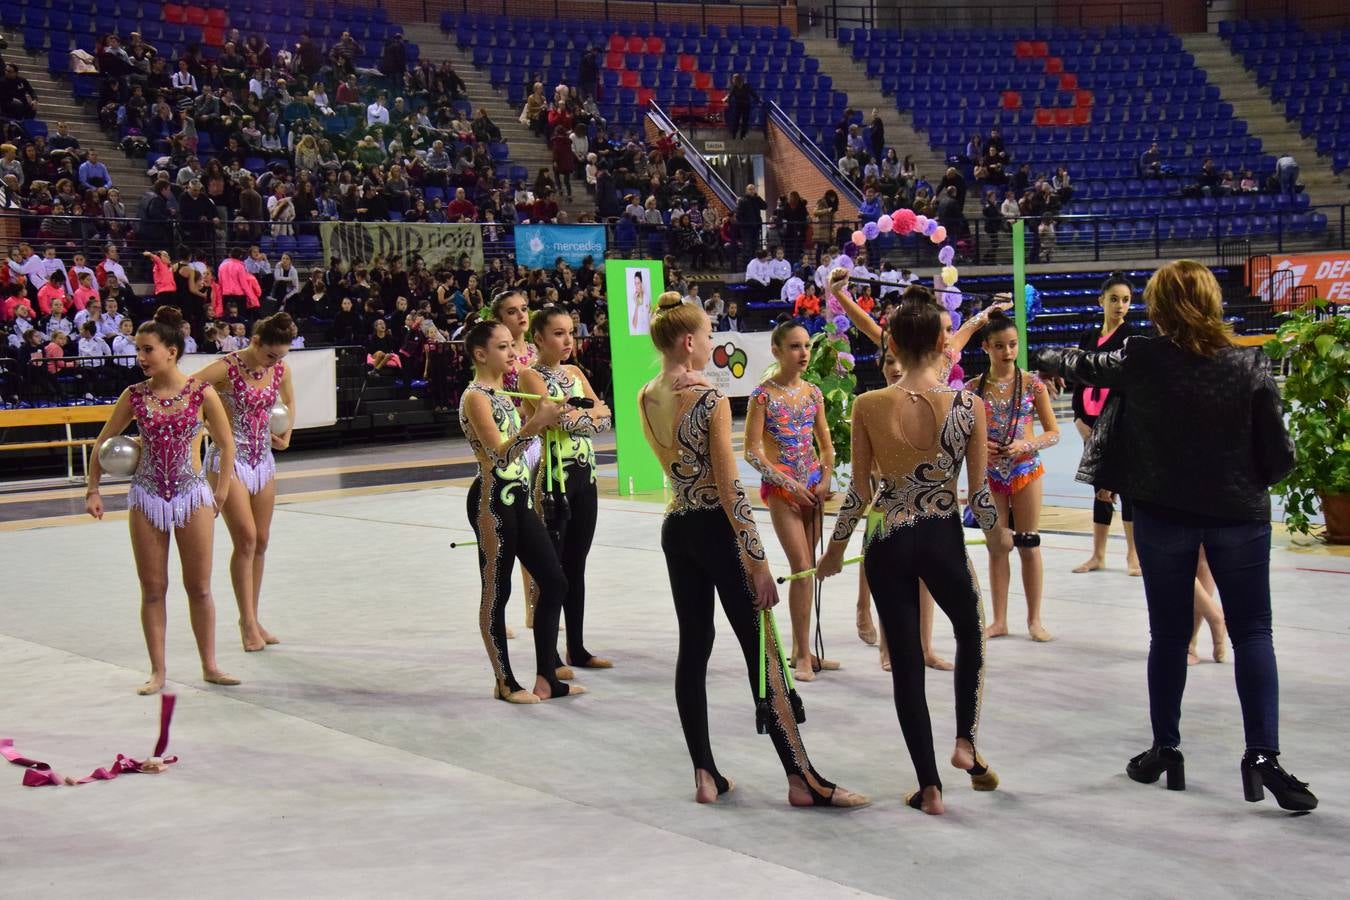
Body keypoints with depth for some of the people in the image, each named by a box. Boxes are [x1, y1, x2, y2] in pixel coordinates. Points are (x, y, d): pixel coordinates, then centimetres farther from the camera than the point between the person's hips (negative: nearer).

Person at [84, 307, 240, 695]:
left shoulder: (201, 393, -7)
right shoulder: (135, 396, -2)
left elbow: (226, 444, 4)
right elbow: (102, 444, 8)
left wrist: (221, 492, 3)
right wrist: (93, 490, 3)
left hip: (193, 494, -1)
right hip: (147, 496, 1)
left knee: (199, 586, 5)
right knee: (152, 589, 5)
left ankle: (209, 665, 17)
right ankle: (158, 671, 13)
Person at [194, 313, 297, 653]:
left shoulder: (280, 369, 2)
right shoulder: (226, 369, -16)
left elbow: (289, 401, 22)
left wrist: (286, 433, 9)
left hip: (263, 459, 6)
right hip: (229, 459, -6)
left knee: (261, 541, 7)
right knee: (246, 539, -11)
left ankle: (252, 619, 17)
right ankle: (248, 622, -4)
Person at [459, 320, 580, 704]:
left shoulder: (503, 393, 15)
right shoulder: (475, 397, -12)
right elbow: (498, 452, -22)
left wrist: (545, 421, 11)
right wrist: (534, 423, -32)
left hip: (518, 498, 9)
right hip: (492, 500, -9)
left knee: (554, 581, 7)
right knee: (496, 591, 0)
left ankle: (546, 678, 13)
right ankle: (505, 683, 11)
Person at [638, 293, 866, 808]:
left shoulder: (646, 399, 4)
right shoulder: (711, 402, -17)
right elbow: (730, 489, -18)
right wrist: (757, 561, -15)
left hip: (676, 529, 7)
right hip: (717, 530, -7)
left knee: (693, 646, 11)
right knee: (762, 652, -2)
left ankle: (705, 775, 12)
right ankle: (802, 779, 4)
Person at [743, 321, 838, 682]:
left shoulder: (813, 393, 8)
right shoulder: (763, 394, -8)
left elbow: (826, 445, 15)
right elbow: (752, 451, -10)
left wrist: (825, 479, -1)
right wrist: (790, 484, -14)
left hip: (811, 486, 6)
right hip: (780, 487, -6)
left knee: (806, 569, 9)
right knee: (802, 567, -12)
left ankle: (801, 650, 17)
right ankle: (803, 655, -7)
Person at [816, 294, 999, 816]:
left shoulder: (868, 407, -10)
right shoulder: (968, 406, -11)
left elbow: (859, 492, -4)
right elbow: (978, 493, -5)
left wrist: (835, 549, 11)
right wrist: (998, 534, 15)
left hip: (888, 544, 0)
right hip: (944, 542, 0)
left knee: (905, 661, 10)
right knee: (971, 634, 29)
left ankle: (930, 787, 14)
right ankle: (965, 742, 20)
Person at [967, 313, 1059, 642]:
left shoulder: (1032, 384, -5)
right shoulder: (974, 387, -1)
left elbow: (1054, 433, -2)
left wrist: (1026, 445, -19)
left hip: (1025, 470, -1)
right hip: (989, 474, 1)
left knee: (1028, 546, 4)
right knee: (997, 547, 8)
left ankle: (1034, 619, 13)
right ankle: (999, 620, 16)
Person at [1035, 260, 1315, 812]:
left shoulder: (1142, 361, -9)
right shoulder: (1250, 365, -9)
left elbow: (1084, 366, 12)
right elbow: (1280, 455, -7)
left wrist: (1048, 360, 33)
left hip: (1163, 513, 1)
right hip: (1239, 513, 0)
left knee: (1168, 633, 12)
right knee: (1252, 632, 5)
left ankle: (1165, 751, 21)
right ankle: (1263, 755, -4)